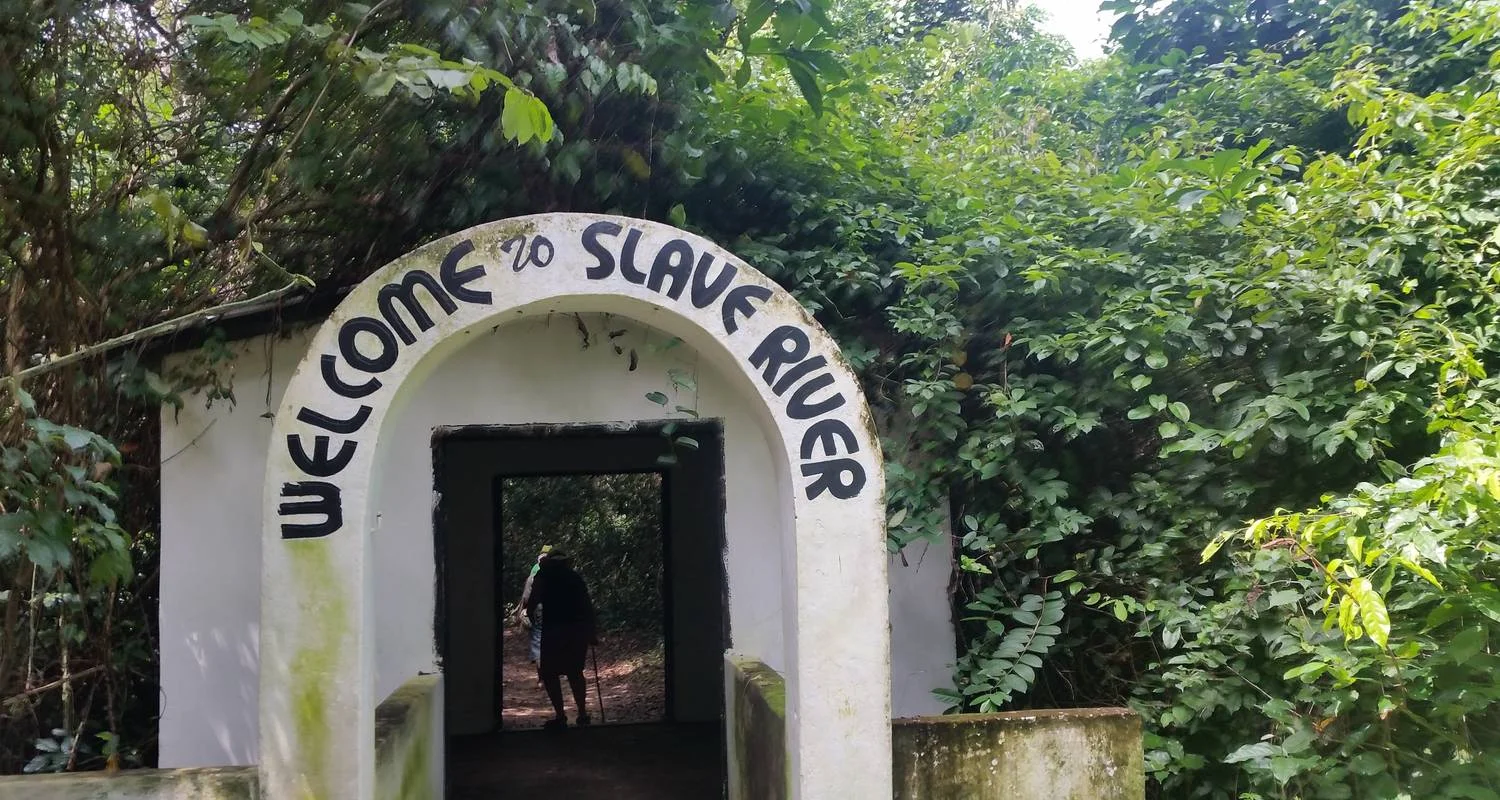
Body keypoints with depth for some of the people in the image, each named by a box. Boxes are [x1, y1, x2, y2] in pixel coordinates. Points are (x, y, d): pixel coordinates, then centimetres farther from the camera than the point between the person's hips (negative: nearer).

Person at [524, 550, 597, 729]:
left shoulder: (544, 575, 6)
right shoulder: (576, 577, 17)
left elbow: (532, 601, -5)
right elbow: (588, 607, 14)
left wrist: (530, 616, 14)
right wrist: (591, 633, 19)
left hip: (555, 629, -5)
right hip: (579, 629, 5)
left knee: (550, 673, 6)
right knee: (575, 672, 19)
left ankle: (560, 716, 0)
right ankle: (582, 714, 17)